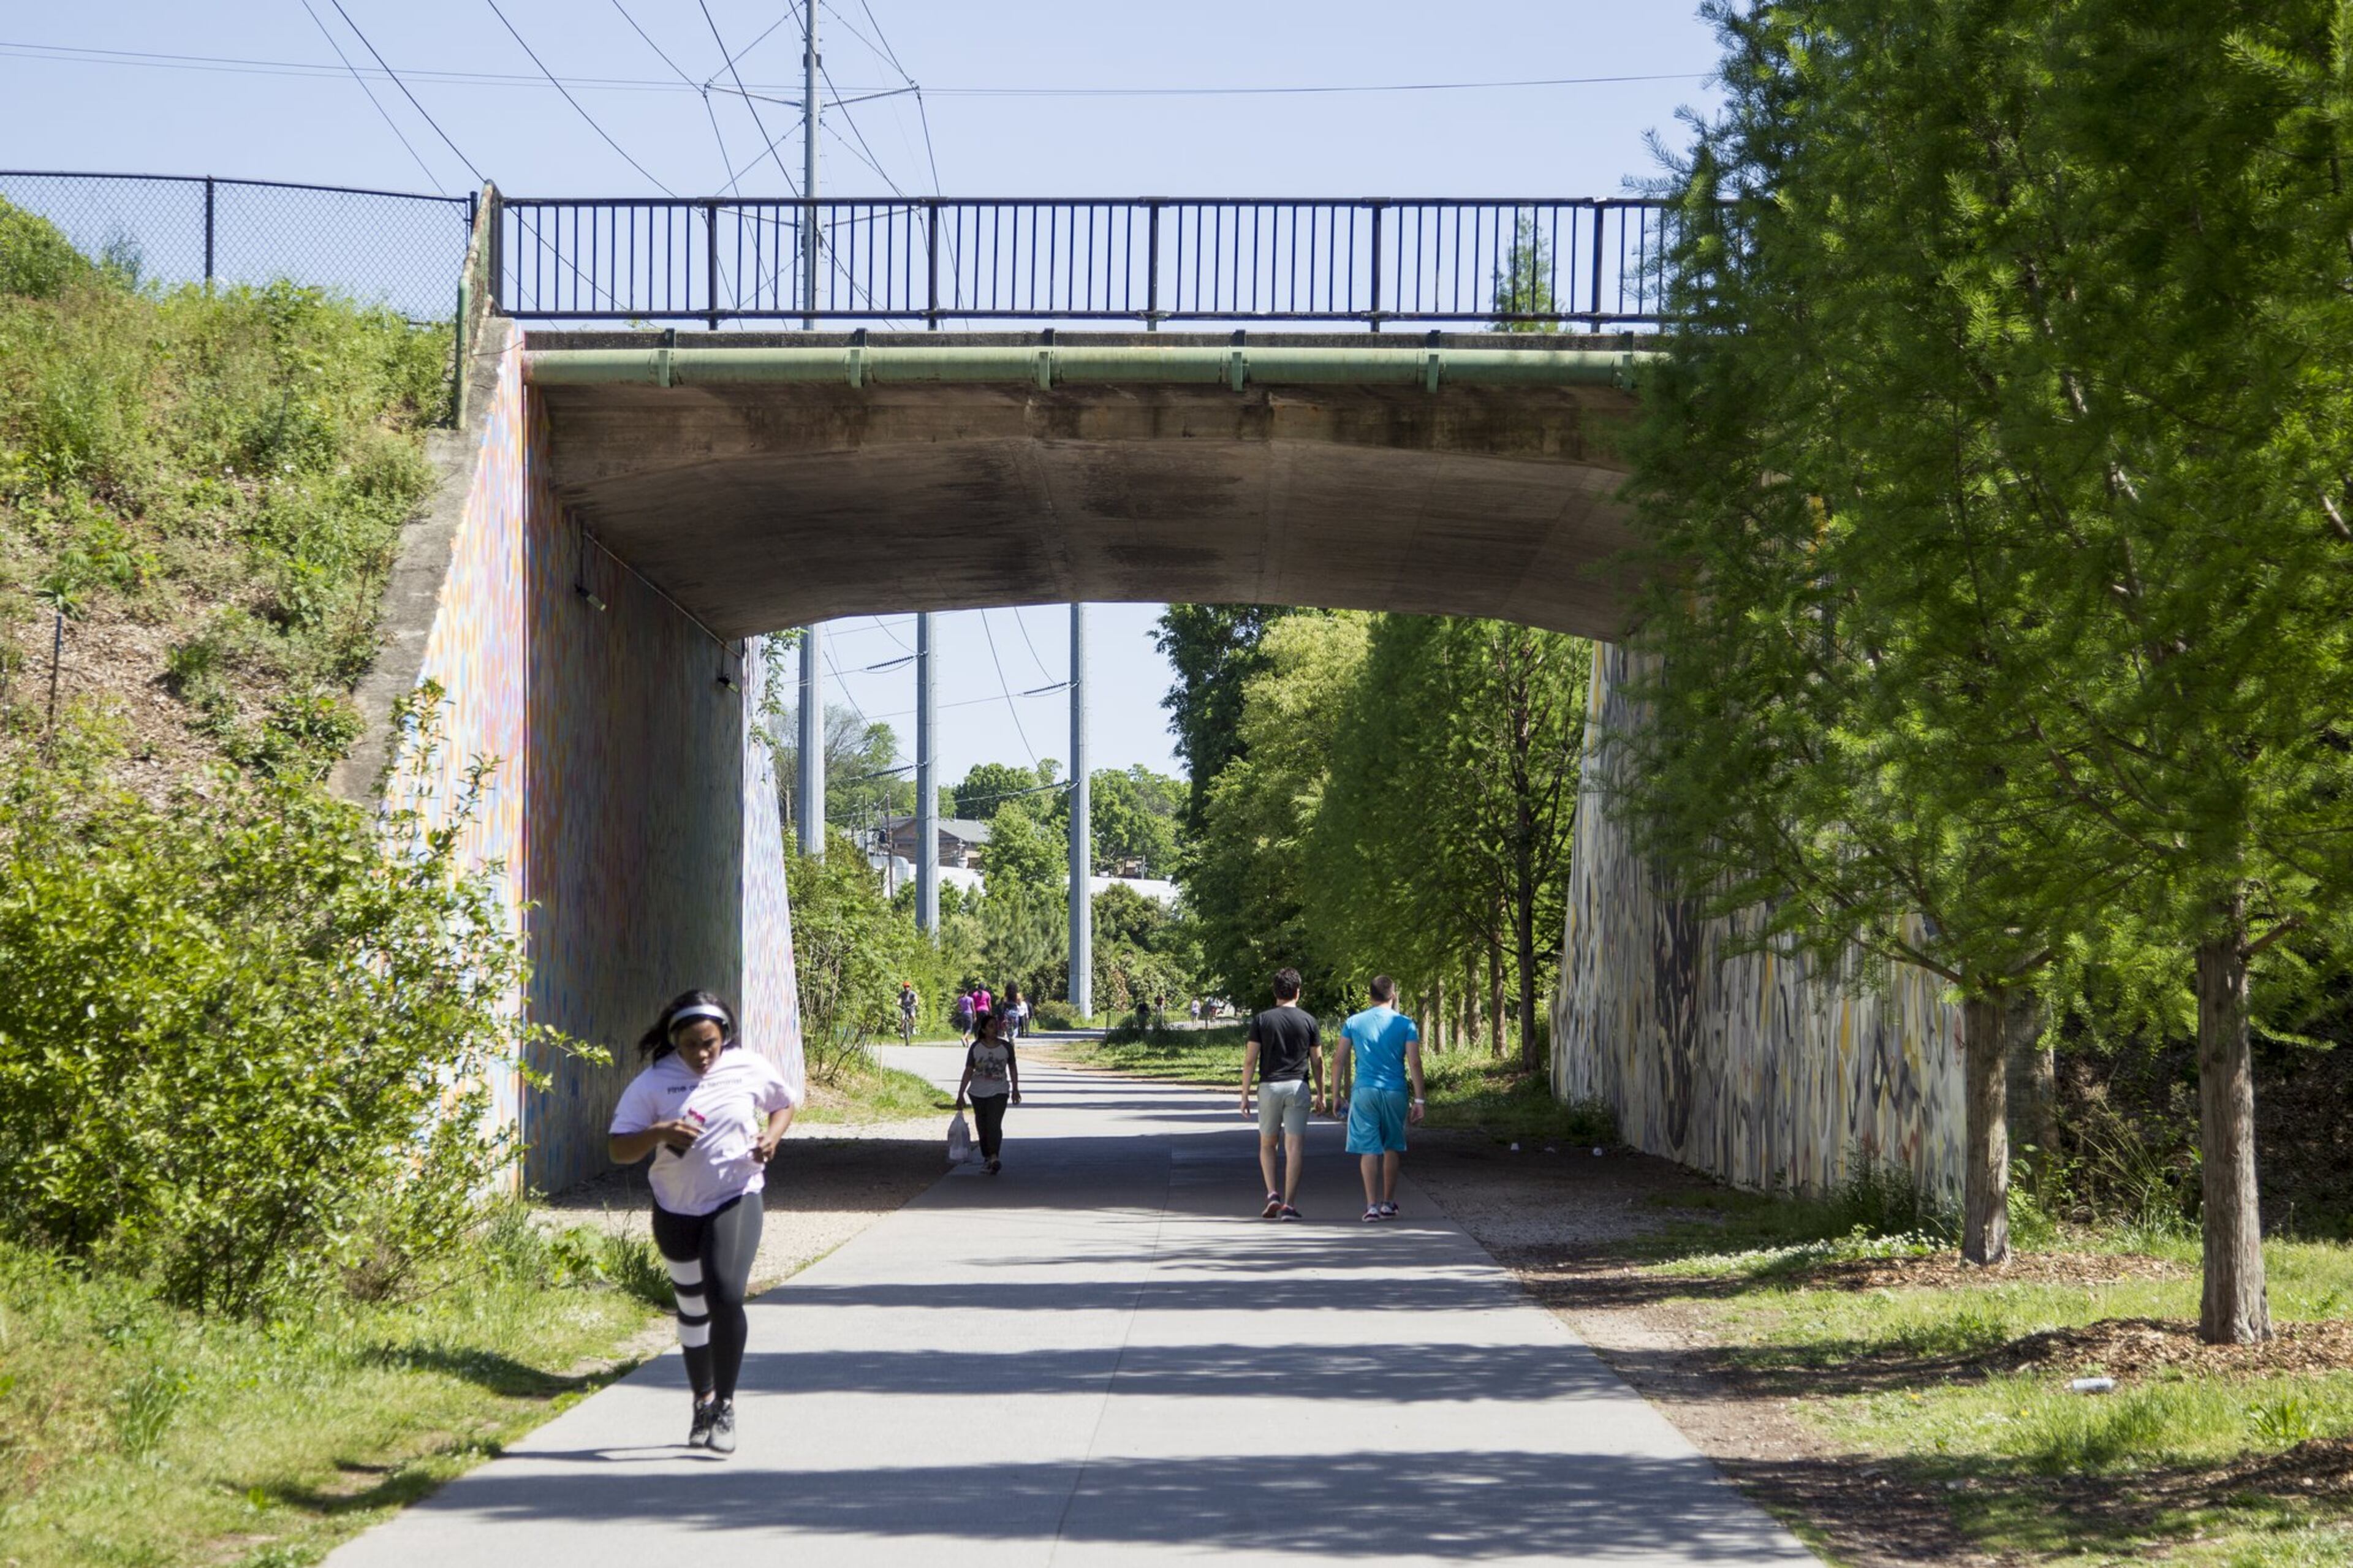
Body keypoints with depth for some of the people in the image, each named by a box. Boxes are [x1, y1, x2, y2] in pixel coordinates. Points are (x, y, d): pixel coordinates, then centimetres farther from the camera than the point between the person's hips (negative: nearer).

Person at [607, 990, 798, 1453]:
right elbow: (618, 1150, -10)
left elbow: (785, 1103, 14)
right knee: (692, 1308, 16)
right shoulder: (653, 1083, -8)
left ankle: (725, 1406, -9)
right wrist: (658, 1133, -29)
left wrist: (772, 1136, -7)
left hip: (736, 1200, -2)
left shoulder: (751, 1068, -6)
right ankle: (703, 1402, 36)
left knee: (726, 1296, -22)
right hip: (676, 1210, 2)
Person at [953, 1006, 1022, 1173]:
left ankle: (994, 1158, -28)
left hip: (999, 1092, -2)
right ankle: (987, 1158, 21)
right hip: (979, 1093, 2)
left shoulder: (1006, 1046, 0)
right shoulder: (976, 1048, -2)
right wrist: (960, 1094, -2)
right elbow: (968, 1071, 1)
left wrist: (1015, 1089, 15)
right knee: (983, 1127, 9)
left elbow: (1013, 1067, 12)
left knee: (994, 1124, -18)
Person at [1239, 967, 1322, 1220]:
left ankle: (1272, 1194, 0)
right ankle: (1288, 1205, -7)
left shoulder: (1262, 1020, 0)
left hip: (1269, 1086, 0)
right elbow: (1317, 1062, 5)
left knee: (1267, 1145, 16)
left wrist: (1244, 1096, 3)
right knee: (1295, 1148, -1)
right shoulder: (1308, 1021, 3)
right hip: (1298, 1086, 0)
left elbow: (1250, 1060, -2)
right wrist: (1320, 1094, 15)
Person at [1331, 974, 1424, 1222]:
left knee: (1369, 1148, 0)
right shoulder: (1404, 1024, 1)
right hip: (1395, 1092, 0)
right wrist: (1418, 1100, -1)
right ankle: (1388, 1203, 20)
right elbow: (1414, 1063, -4)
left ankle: (1372, 1205, -7)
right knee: (1392, 1147, 15)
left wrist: (1336, 1095, 8)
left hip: (1364, 1091, 0)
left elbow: (1339, 1060, 2)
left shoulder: (1354, 1023, 5)